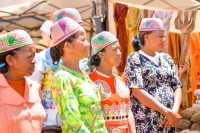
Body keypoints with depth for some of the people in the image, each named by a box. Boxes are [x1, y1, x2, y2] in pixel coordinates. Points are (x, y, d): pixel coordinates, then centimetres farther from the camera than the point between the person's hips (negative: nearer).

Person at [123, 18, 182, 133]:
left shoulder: (167, 59, 10)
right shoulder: (135, 59, -6)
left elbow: (177, 87, 9)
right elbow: (138, 92, -15)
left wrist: (174, 110, -9)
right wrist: (167, 112, -17)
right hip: (145, 123, -5)